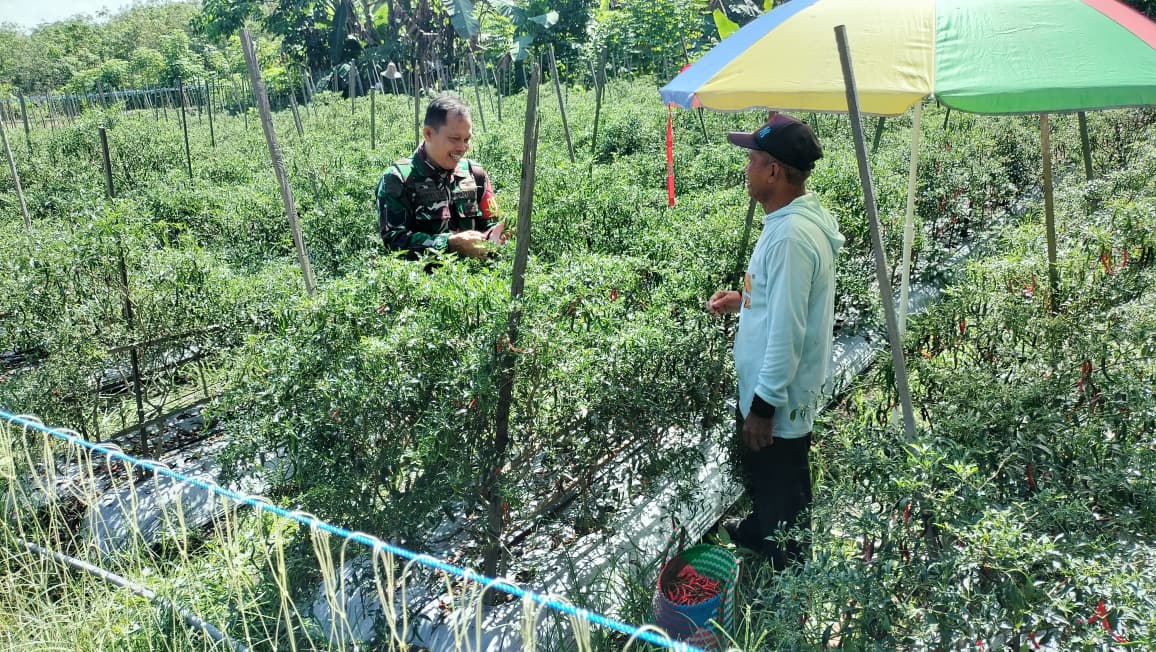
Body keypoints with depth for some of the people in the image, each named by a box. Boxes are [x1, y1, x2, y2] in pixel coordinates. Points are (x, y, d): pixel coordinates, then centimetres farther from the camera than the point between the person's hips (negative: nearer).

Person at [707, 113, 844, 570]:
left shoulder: (792, 235, -28)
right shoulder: (791, 218, 3)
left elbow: (788, 331, -28)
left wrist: (764, 405, -23)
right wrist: (742, 300, 9)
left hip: (778, 399, -10)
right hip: (761, 383, 10)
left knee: (781, 491, 9)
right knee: (757, 472, 30)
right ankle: (758, 530, 52)